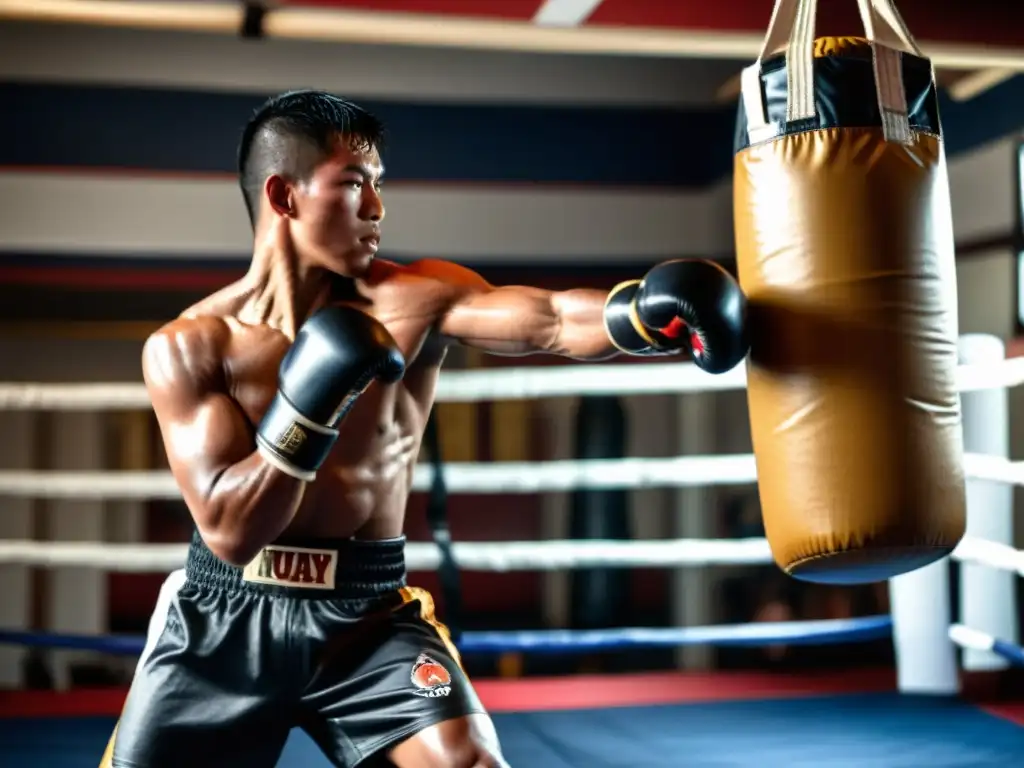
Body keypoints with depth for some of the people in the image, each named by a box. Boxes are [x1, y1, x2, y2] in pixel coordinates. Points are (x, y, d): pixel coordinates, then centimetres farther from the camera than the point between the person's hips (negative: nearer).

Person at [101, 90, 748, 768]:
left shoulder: (414, 300, -8)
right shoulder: (187, 347, -7)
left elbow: (551, 322, -26)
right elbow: (230, 530, -15)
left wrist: (645, 311, -46)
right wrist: (308, 407, -26)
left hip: (367, 614, 0)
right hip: (224, 617, 1)